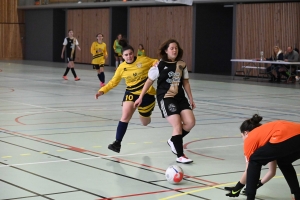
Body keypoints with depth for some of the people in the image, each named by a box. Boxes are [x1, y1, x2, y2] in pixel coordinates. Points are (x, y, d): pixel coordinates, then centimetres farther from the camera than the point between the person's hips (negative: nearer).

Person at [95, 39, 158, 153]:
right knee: (125, 116, -21)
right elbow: (113, 82, 2)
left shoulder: (143, 60, -12)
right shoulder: (121, 67, -6)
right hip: (131, 93, 1)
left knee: (145, 123, 14)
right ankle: (117, 143, -15)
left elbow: (156, 62, 2)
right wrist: (102, 91, -11)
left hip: (146, 94, -1)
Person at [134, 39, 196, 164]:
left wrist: (191, 99, 15)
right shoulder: (159, 65, -7)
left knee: (190, 122, -6)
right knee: (177, 125, -13)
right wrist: (141, 97, 3)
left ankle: (174, 141, 21)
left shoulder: (182, 65, 6)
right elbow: (149, 81, 0)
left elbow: (185, 82, 15)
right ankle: (180, 156, -3)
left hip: (180, 97, 5)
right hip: (165, 98, -5)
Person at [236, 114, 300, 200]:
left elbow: (250, 167, 27)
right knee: (284, 162, 38)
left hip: (286, 139, -7)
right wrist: (258, 184, 57)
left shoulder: (250, 138, 21)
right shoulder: (267, 132, 40)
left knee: (254, 160, 17)